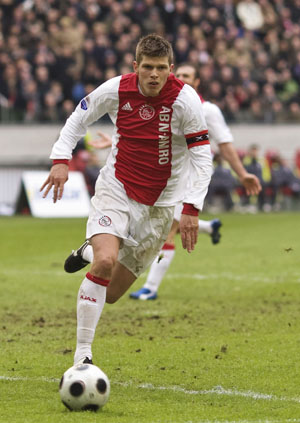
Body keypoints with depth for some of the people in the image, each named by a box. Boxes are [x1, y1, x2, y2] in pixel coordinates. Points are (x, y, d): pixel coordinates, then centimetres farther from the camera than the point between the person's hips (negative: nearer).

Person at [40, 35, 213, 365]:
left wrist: (192, 209, -19)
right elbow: (79, 118, 7)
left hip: (160, 202, 0)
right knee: (105, 262, -28)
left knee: (111, 294, 3)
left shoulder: (185, 99, -15)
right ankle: (82, 356, -18)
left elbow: (202, 158, -11)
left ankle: (93, 253, 39)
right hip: (116, 189, 0)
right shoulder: (116, 90, -11)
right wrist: (60, 158, -6)